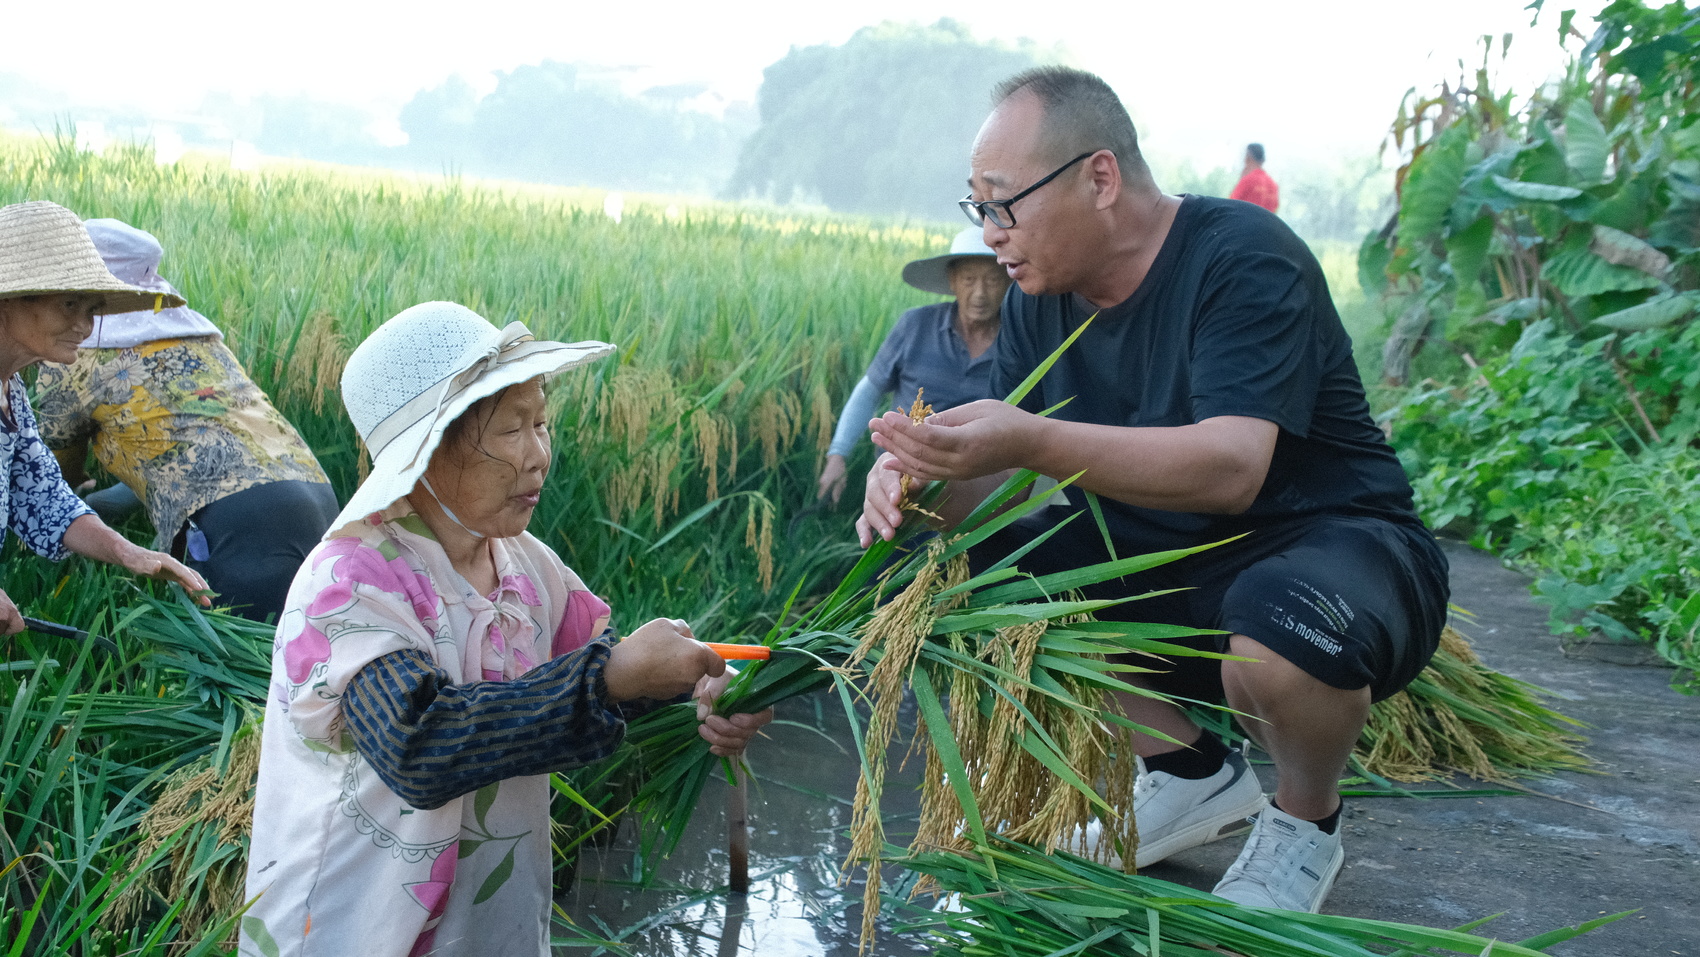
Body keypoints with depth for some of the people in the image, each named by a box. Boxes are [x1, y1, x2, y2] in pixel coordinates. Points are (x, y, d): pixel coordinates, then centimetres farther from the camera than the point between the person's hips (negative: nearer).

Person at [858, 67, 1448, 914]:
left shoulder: (1244, 258, -21)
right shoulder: (1039, 297, 1)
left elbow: (1230, 468, -34)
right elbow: (1001, 473, -6)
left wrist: (1032, 441, -46)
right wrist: (921, 479, -29)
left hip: (1327, 542, -7)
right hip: (1159, 560, 7)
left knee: (1278, 632, -40)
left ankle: (1304, 822, -2)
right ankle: (1191, 772, 7)